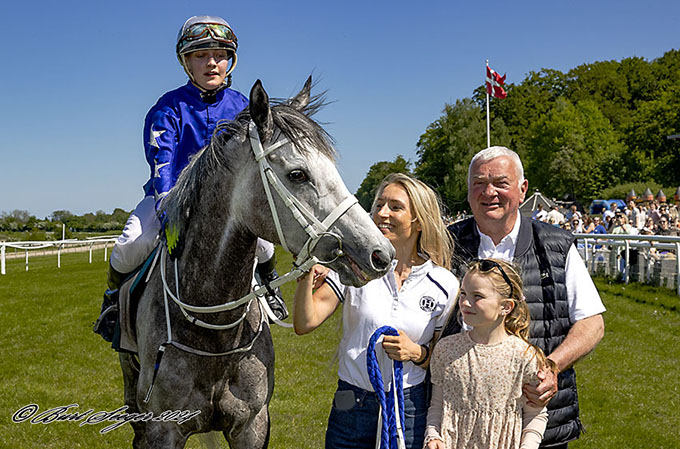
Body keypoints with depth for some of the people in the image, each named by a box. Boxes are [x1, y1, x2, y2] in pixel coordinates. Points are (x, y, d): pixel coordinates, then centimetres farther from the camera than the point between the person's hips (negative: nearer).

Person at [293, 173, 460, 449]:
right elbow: (305, 323, -10)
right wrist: (307, 274, -24)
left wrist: (417, 353, -15)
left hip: (409, 412, 0)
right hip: (350, 406, 1)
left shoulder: (445, 284, -2)